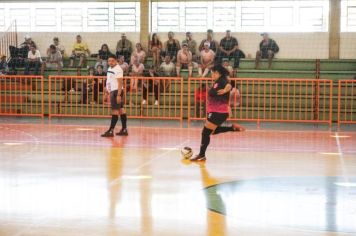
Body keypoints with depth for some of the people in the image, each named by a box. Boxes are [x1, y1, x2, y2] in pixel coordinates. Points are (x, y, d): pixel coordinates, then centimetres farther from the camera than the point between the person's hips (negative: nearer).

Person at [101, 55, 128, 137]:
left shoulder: (118, 69, -15)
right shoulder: (110, 69, 13)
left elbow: (120, 83, -19)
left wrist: (118, 95, -24)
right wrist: (107, 90, 21)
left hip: (117, 91, -9)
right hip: (112, 91, 9)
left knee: (115, 110, -9)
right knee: (121, 110, 10)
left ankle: (111, 131, -10)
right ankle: (124, 130, 14)